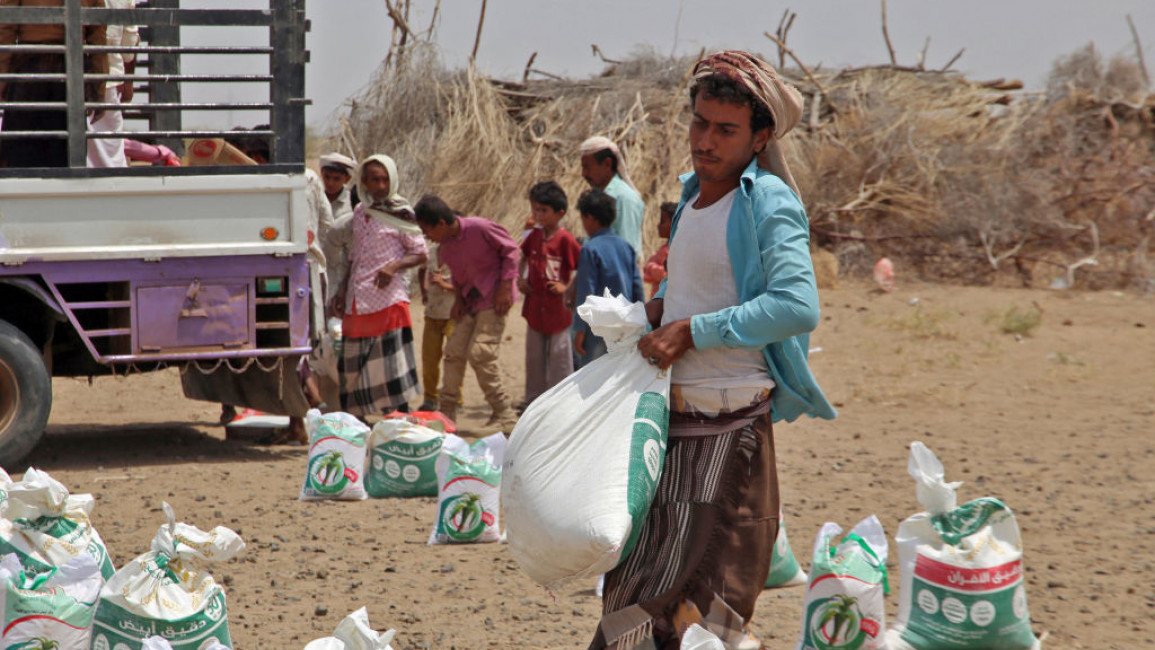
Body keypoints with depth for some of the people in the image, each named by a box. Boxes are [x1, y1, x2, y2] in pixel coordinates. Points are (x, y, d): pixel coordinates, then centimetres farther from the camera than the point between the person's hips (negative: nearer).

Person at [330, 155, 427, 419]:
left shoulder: (400, 213, -1)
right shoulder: (360, 212, 15)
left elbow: (421, 254, 0)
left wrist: (395, 265, -17)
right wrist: (343, 289, 12)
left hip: (387, 297, -6)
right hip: (357, 302, 6)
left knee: (392, 360, -9)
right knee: (352, 363, 6)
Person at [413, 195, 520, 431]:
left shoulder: (480, 228, -18)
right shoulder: (445, 244, 3)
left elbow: (510, 250, -9)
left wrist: (505, 287, -14)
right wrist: (458, 298, 5)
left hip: (494, 299, -8)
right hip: (470, 303, 8)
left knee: (480, 353, -15)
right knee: (454, 350, 2)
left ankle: (505, 416, -7)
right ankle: (447, 410, 11)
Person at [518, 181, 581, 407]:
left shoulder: (565, 239, -15)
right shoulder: (534, 235, 5)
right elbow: (522, 256, 23)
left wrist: (567, 287, -16)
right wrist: (520, 279, 10)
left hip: (557, 308, -6)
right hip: (534, 306, 7)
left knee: (559, 355, 1)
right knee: (534, 355, 15)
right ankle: (534, 397, 26)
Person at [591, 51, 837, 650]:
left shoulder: (768, 202, -12)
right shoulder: (692, 194, 14)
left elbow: (798, 306, -25)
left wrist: (690, 331, -21)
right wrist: (661, 307, 9)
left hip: (728, 426, -9)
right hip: (669, 417, 9)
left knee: (699, 602, -7)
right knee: (637, 584, 12)